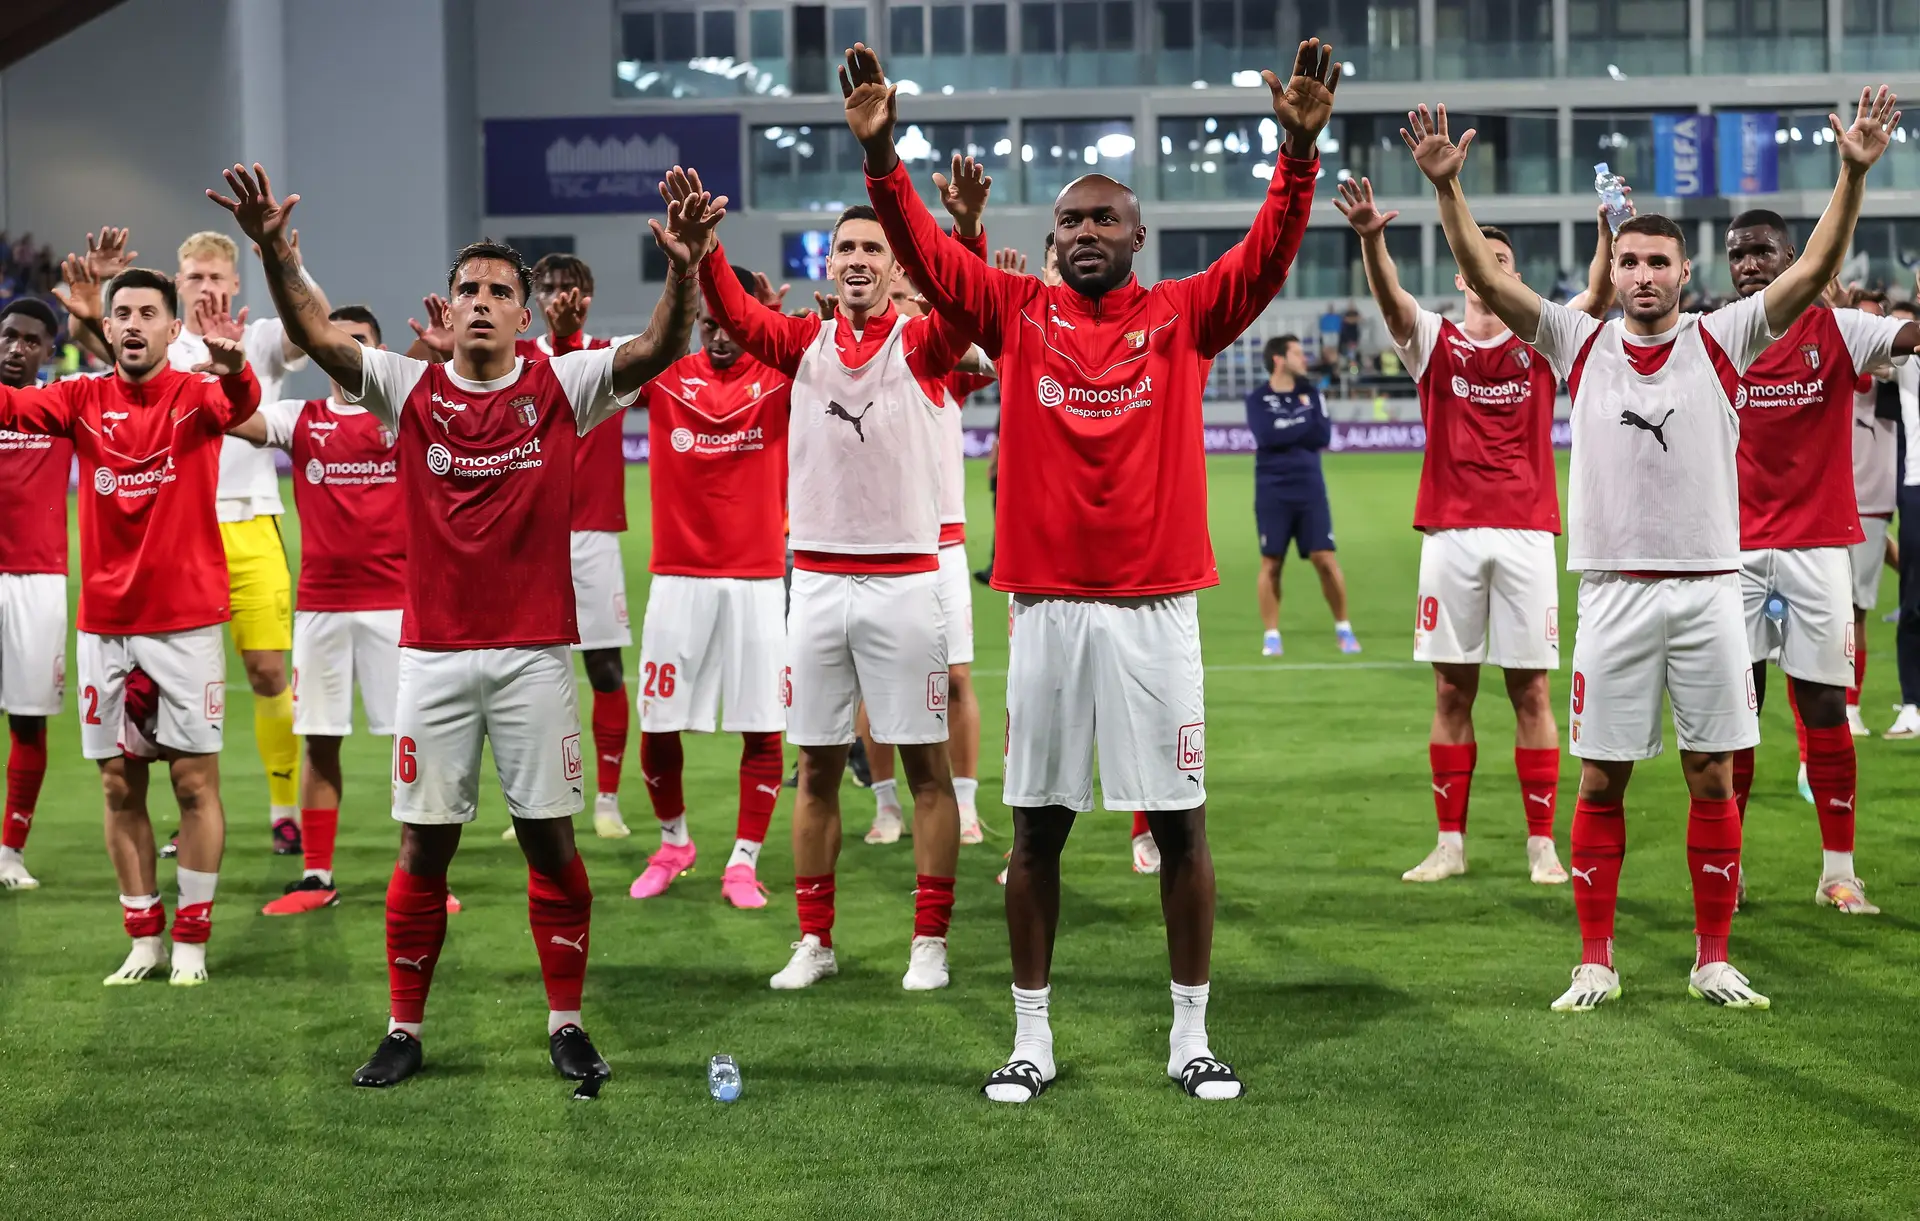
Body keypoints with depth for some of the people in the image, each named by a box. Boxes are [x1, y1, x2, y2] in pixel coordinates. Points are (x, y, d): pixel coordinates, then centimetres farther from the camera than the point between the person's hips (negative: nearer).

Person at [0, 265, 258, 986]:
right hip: (104, 623, 3)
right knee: (120, 785, 7)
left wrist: (234, 371, -52)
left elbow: (238, 404, -28)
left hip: (186, 621, -3)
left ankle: (191, 941, 9)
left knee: (194, 780, 0)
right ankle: (144, 940, 17)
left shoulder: (195, 395, -5)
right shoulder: (84, 400, 3)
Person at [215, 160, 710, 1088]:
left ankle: (566, 1027, 13)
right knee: (423, 846, 5)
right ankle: (404, 1031, 15)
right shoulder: (410, 392, 3)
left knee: (551, 841, 2)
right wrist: (276, 254, -25)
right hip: (433, 654, 1)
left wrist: (682, 268, -32)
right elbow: (316, 336, -8)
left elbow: (658, 350, -13)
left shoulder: (560, 389, 1)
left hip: (535, 652, -1)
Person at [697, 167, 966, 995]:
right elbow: (733, 311, -9)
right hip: (817, 577, 3)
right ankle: (814, 941, 17)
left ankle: (929, 942, 8)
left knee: (925, 762, 1)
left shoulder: (920, 345, -2)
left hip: (904, 577, -3)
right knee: (816, 766, 8)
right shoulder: (805, 343, 7)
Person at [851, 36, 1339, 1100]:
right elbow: (925, 253, -5)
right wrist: (880, 153, -20)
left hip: (1156, 607, -1)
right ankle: (1031, 1037, 17)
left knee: (1179, 821, 5)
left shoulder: (1182, 317, 3)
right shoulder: (1017, 316, 5)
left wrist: (1299, 149, -25)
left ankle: (1190, 1036, 16)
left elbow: (1268, 254, -10)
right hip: (1047, 608, 1)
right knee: (1038, 824, 7)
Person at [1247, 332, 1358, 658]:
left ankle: (1343, 629, 10)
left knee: (1325, 559, -2)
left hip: (1310, 488, 2)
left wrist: (1286, 429, -9)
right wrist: (1304, 422, -9)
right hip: (1273, 492, -2)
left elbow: (1323, 436, -3)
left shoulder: (1310, 393, 8)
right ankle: (1271, 635, 8)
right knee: (1271, 563, 0)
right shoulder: (1258, 398, -2)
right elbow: (1266, 436, -18)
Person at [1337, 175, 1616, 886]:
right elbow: (1389, 296, -11)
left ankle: (1542, 845, 5)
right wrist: (1370, 239, -31)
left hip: (1526, 533, -1)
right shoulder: (1434, 341, 8)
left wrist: (1610, 231, -27)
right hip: (1451, 534, 1)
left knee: (1531, 691, 1)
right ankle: (1450, 844, 10)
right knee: (1452, 691, 4)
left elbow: (1598, 297, -8)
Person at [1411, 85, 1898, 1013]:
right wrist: (1446, 187, -16)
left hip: (1709, 584, 0)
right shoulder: (1581, 343, 4)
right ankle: (1595, 962, 12)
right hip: (1615, 585, 0)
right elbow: (1486, 279, -3)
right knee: (1601, 780, 4)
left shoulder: (1723, 340, 2)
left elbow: (1814, 271, -6)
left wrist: (1853, 175, -19)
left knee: (1712, 778, 4)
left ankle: (1714, 961, 13)